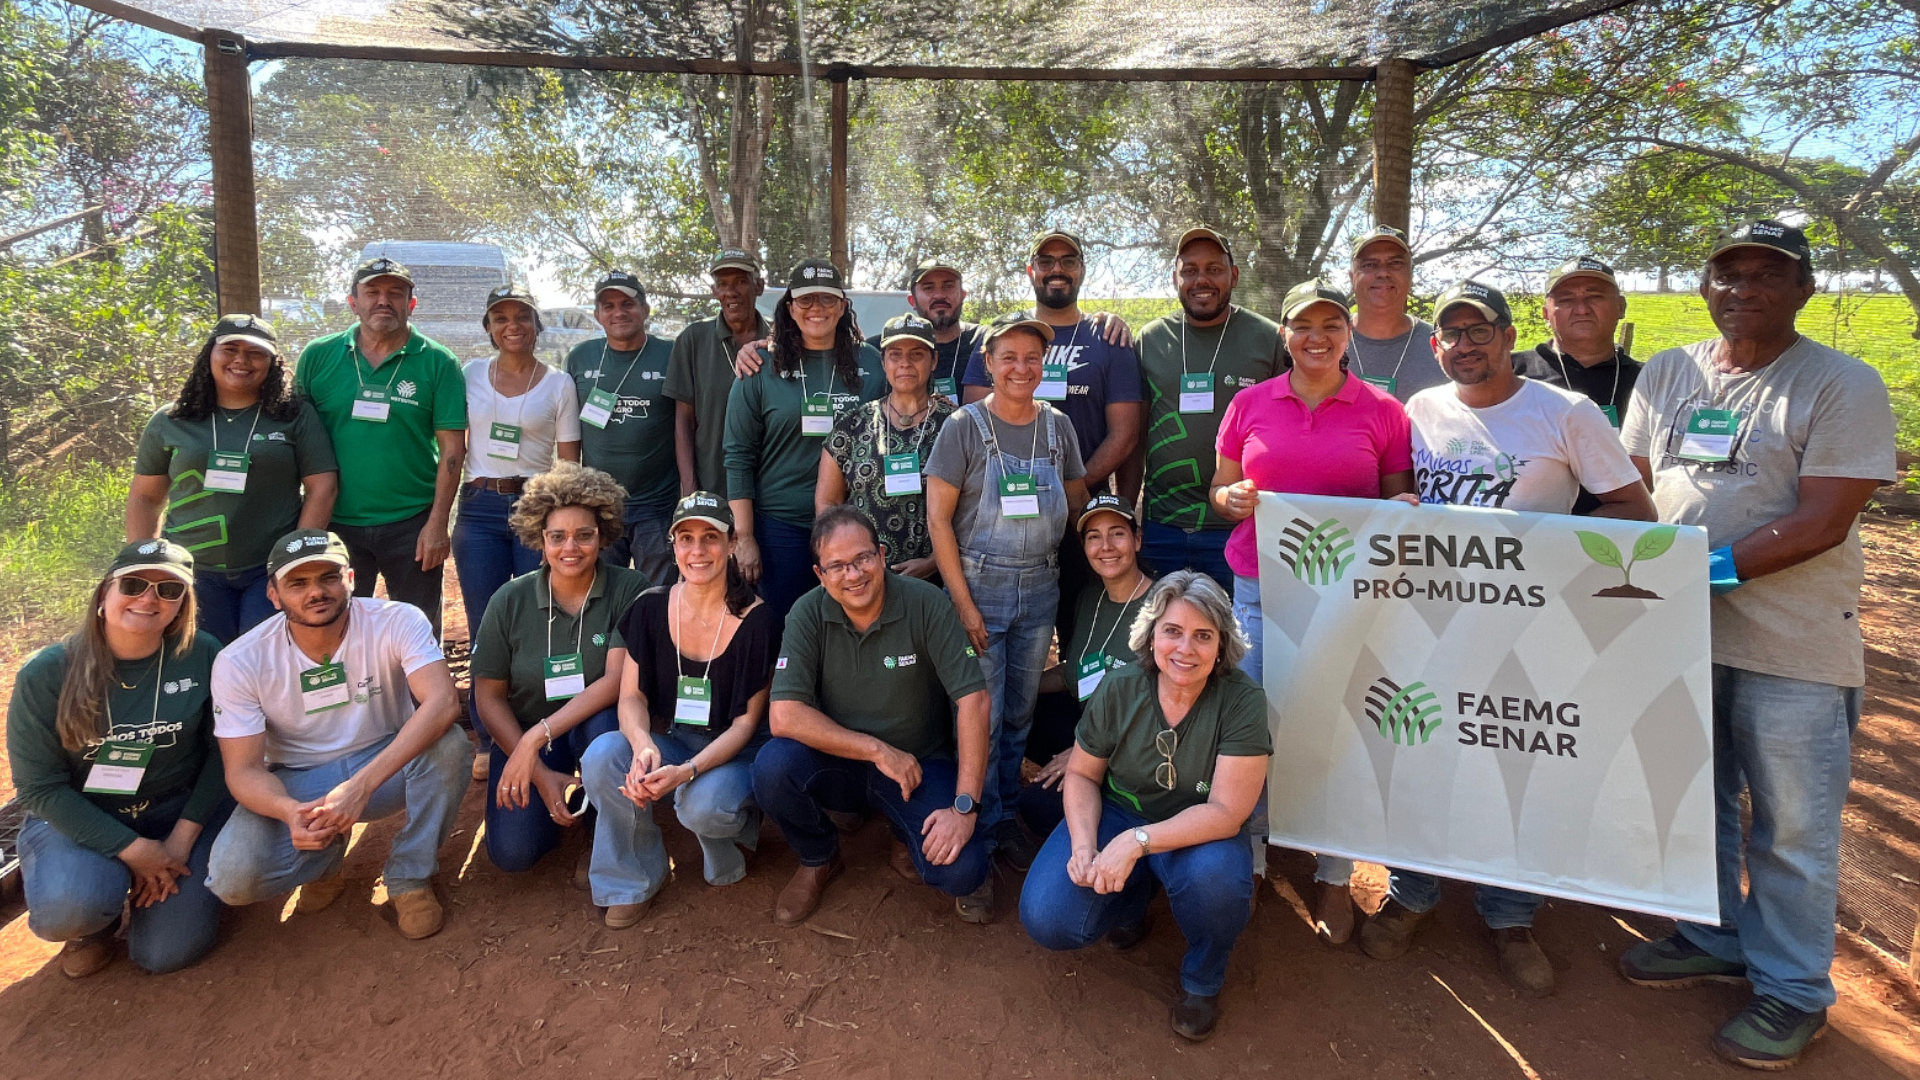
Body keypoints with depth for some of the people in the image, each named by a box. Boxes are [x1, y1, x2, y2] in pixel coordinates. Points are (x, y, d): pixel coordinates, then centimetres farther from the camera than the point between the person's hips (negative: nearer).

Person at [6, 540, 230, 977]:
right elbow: (39, 786, -11)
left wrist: (183, 837, -12)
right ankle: (96, 920, 8)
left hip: (181, 809, 1)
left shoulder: (202, 656, -14)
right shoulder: (47, 674, -14)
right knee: (71, 906, -31)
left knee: (167, 954, -9)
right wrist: (131, 848, -19)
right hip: (78, 818, 0)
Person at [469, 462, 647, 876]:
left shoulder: (629, 590, -12)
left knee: (603, 725, -37)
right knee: (512, 852, -20)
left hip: (596, 728, -1)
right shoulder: (510, 601, -6)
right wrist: (542, 775, -14)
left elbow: (617, 680, -20)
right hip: (521, 738, 2)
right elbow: (488, 696, -4)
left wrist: (538, 736, -29)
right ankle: (560, 804, 15)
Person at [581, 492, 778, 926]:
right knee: (602, 755, -27)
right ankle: (634, 878, -4)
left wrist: (687, 771, -29)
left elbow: (746, 721, -13)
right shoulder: (651, 608, -5)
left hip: (733, 753, -3)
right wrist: (644, 745, -29)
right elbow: (631, 696, -5)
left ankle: (725, 856, 5)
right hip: (668, 742, 3)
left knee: (703, 804, -35)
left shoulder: (756, 621, -15)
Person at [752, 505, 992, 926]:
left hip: (919, 765, -1)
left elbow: (972, 699, -19)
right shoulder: (809, 614, -11)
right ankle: (819, 859, 3)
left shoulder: (925, 603, -16)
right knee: (772, 765, -29)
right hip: (838, 763, 2)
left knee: (962, 871, -25)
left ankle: (908, 838, 13)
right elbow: (784, 715, -18)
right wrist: (878, 750, -22)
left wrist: (965, 807, -24)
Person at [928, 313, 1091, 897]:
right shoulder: (965, 426, -7)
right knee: (981, 715, -1)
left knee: (1020, 713, 13)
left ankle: (1006, 818, 30)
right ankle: (980, 835, 15)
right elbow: (937, 516, -9)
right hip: (980, 582, -4)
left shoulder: (1057, 425, 5)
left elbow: (1078, 499, 16)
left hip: (1040, 586, 4)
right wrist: (963, 601, -13)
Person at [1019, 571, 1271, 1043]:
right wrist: (1083, 846, -19)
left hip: (1197, 833, -2)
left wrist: (1138, 841, -34)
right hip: (1116, 814, 2)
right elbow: (1082, 775, 0)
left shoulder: (1242, 701, -21)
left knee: (1215, 876, -37)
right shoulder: (1118, 689, -12)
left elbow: (1226, 811, -24)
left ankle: (1202, 981, -1)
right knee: (1046, 920, -19)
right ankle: (1132, 898, 17)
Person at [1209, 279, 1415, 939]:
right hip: (1260, 586, 1)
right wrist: (1234, 500, -10)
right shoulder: (1249, 404, 8)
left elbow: (1402, 502, 9)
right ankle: (1247, 860, 23)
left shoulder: (1383, 412, 4)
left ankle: (1336, 878, 20)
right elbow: (1218, 493, 13)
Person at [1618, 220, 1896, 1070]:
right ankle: (1713, 940, 38)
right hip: (1674, 634, 5)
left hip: (1790, 647, -5)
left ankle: (1792, 989, 25)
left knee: (1792, 830, 7)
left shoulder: (1843, 385, -8)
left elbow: (1821, 524, -16)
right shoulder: (1665, 374, 7)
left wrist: (1713, 569, -25)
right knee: (1695, 803, 18)